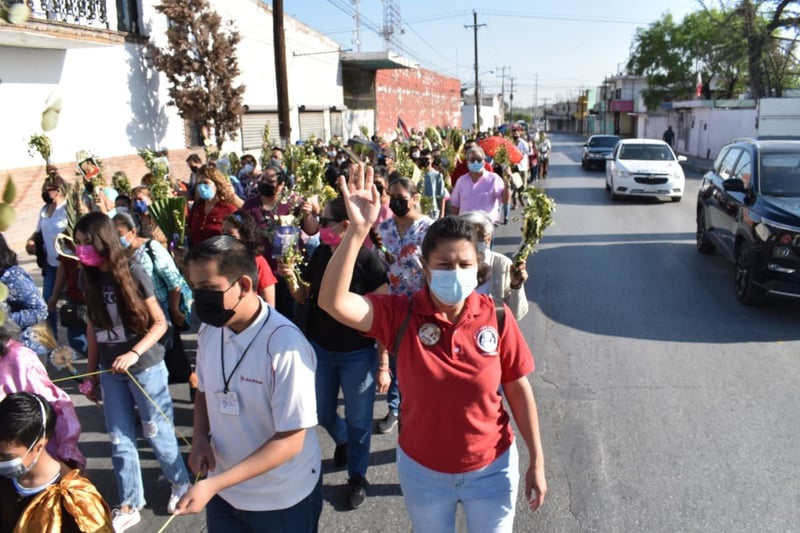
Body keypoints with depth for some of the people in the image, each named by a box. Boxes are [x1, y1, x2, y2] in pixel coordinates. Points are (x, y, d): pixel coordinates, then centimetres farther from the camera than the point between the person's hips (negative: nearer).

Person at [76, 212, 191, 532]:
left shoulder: (132, 272, -13)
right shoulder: (88, 277, 2)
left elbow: (160, 323, -12)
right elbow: (93, 325, 10)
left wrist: (134, 353, -24)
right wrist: (91, 370, 12)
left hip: (145, 367, -5)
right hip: (110, 370, 5)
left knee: (156, 431, 8)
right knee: (119, 439, 10)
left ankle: (181, 483, 31)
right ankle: (129, 505, 25)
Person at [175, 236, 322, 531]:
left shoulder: (284, 345, -26)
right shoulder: (209, 330, -6)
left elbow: (290, 441, -23)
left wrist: (213, 484, -24)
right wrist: (200, 437, -7)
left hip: (282, 500, -5)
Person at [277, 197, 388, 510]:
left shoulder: (369, 261, -19)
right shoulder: (320, 254, -4)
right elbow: (305, 298, 9)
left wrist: (384, 365, -14)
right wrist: (291, 278, -12)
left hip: (358, 354, -5)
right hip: (320, 349, 5)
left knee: (358, 419, 12)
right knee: (322, 412, 20)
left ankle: (357, 477, 33)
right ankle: (343, 440, 53)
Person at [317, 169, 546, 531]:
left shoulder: (496, 317, -16)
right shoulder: (402, 316, -19)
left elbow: (519, 390, -7)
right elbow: (333, 301, -33)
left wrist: (537, 462, -2)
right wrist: (358, 231, -41)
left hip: (492, 468, 0)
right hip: (422, 470, 0)